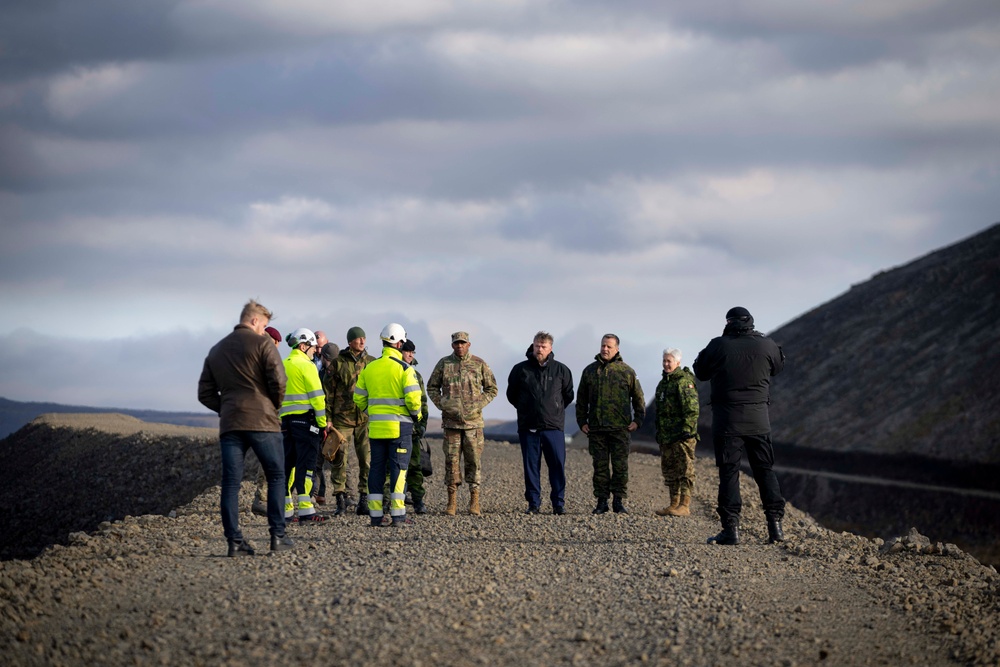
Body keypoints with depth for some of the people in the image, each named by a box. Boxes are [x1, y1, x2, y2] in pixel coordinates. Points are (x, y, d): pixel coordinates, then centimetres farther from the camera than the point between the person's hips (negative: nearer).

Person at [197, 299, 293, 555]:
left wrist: (226, 409, 14)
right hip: (262, 421, -4)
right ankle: (278, 536, 1)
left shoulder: (216, 350, 16)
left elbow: (205, 393, 14)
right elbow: (278, 381, -11)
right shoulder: (261, 343, -2)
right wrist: (275, 406, 6)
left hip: (229, 424, 4)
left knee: (231, 483, 2)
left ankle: (234, 541, -4)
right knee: (276, 477, 6)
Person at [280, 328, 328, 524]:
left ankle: (286, 511, 9)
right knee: (306, 464, -6)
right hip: (305, 419, -7)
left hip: (285, 419, 7)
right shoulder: (306, 365, -7)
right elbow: (317, 396, -12)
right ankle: (305, 510, -10)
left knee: (287, 464, 9)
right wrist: (323, 423, -9)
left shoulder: (282, 366, 14)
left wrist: (278, 421, 16)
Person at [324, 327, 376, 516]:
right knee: (339, 458, -3)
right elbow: (328, 391, 3)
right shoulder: (338, 363, 3)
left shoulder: (371, 362, 9)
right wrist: (328, 418, -2)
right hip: (342, 417, -2)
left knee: (367, 460, -1)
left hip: (365, 417, 2)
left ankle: (364, 500, 5)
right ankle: (342, 497, 6)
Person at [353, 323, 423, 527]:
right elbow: (413, 398, -15)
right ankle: (397, 515, -5)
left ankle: (375, 514, 7)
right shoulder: (404, 368, -9)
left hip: (376, 426, 4)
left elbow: (359, 399, 10)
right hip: (399, 426, -4)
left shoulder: (369, 369, 7)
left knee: (376, 468, 9)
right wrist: (416, 414, 3)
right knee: (398, 468, -1)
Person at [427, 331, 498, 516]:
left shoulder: (479, 364, 3)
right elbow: (432, 387, 13)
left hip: (474, 422, -1)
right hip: (451, 421, 1)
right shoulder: (444, 364, 5)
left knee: (473, 461, 0)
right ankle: (452, 501, 6)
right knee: (451, 460, 1)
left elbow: (492, 389, 9)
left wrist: (479, 405, -3)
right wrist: (441, 405, 0)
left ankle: (474, 502, 5)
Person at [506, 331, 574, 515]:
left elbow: (568, 395, 18)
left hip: (554, 426, 0)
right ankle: (533, 504, 8)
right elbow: (511, 395, 16)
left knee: (558, 465, -2)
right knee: (531, 466, 2)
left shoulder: (561, 370, 5)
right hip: (528, 427, 0)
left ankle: (559, 503, 4)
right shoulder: (520, 370, 4)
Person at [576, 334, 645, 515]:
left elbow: (638, 397, 11)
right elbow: (581, 399, 16)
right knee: (600, 466, 3)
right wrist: (582, 421, 9)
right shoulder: (590, 371, 11)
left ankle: (619, 501, 2)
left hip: (620, 428, -2)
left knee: (620, 466, -2)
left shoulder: (626, 371, 5)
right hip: (596, 428, 2)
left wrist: (638, 420, 3)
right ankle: (601, 501, 7)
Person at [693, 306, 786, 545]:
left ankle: (731, 528, -5)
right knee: (765, 470, 11)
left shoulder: (718, 346, -8)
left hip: (727, 418, -2)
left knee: (728, 473, 0)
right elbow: (778, 366, 19)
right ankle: (775, 524, 6)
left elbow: (701, 372, 6)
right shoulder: (766, 346, -1)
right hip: (758, 418, 2)